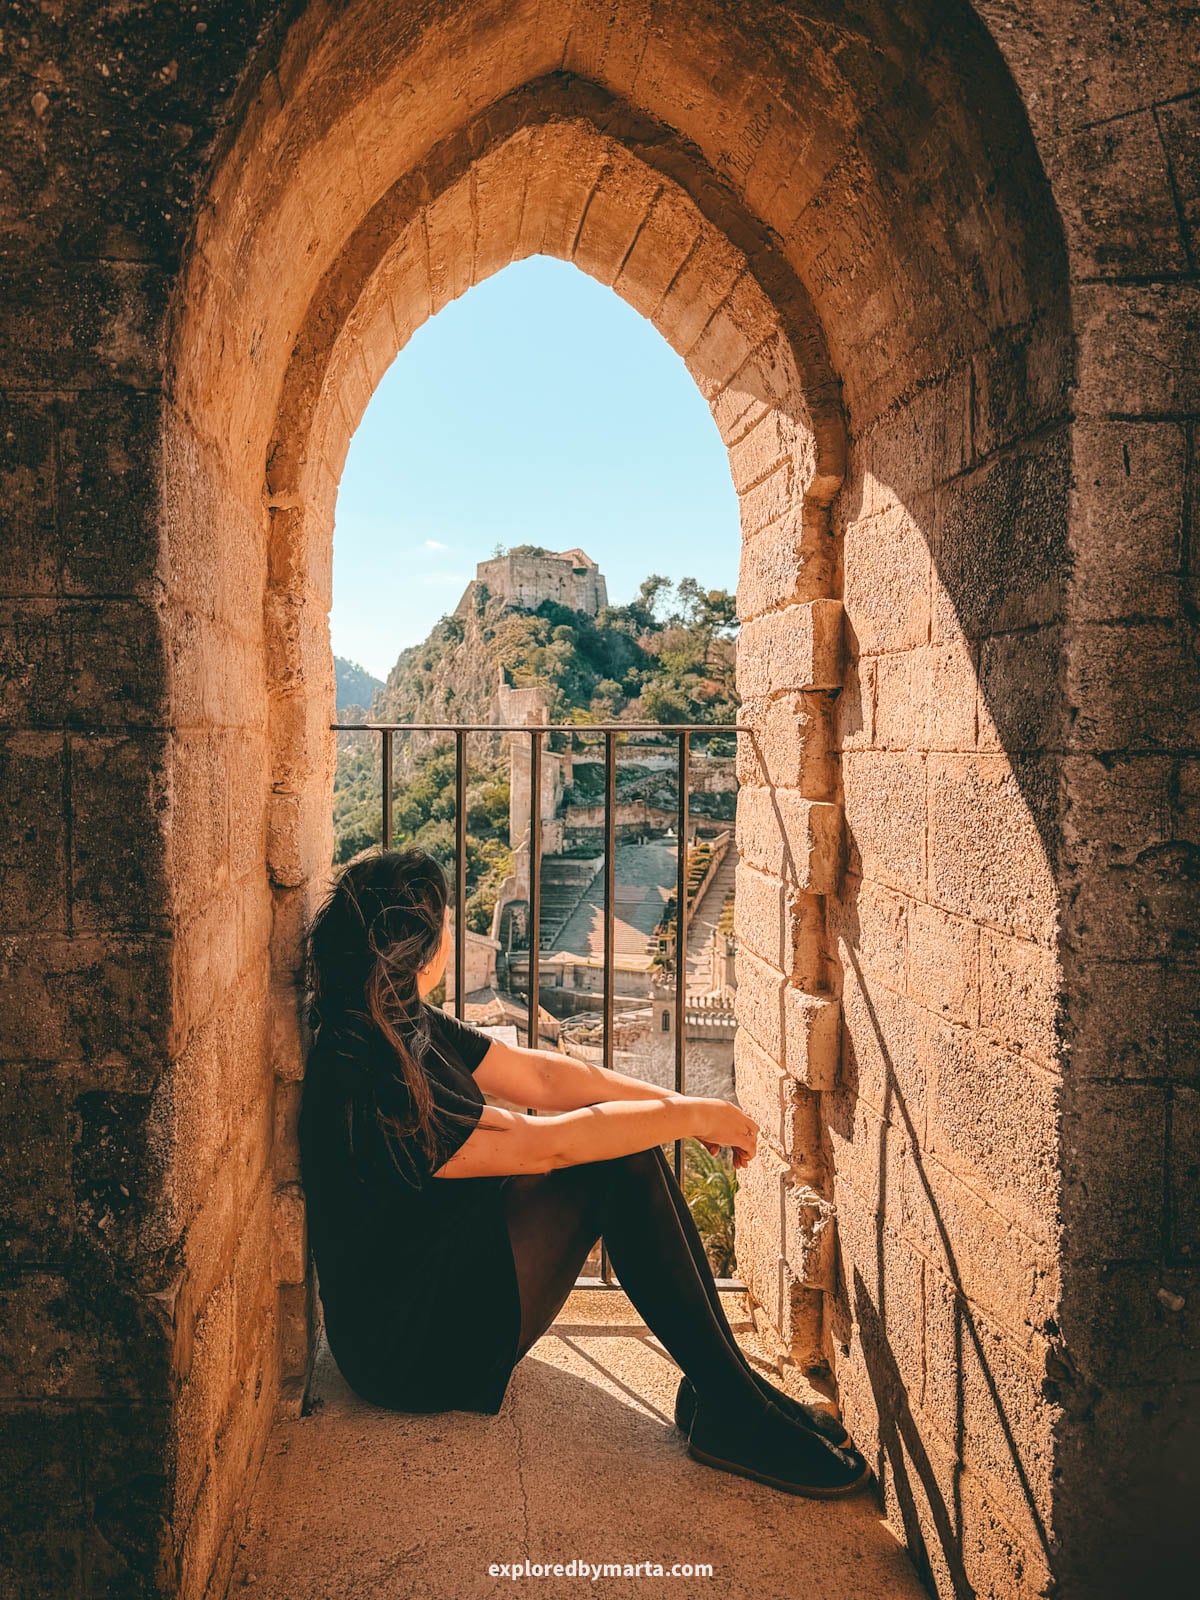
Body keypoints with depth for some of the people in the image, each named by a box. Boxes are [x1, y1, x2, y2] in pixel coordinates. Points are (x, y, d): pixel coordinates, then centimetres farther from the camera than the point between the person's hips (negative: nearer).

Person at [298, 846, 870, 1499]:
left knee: (625, 1135, -5)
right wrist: (690, 1116, -16)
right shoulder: (365, 1086, -28)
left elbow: (542, 1076, 3)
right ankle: (729, 1406, -9)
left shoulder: (407, 1025, 1)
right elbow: (542, 1145, -26)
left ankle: (725, 1388, -1)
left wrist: (678, 1104, -5)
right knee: (616, 1159, -20)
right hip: (413, 1352, -9)